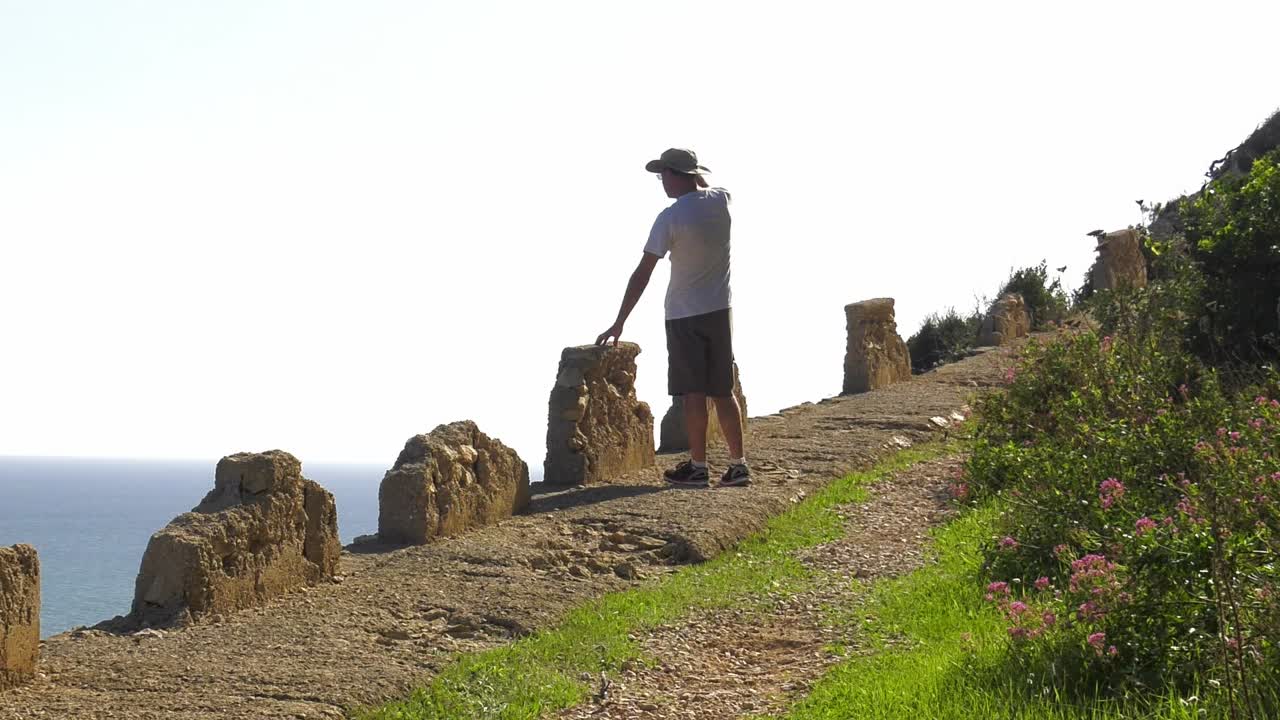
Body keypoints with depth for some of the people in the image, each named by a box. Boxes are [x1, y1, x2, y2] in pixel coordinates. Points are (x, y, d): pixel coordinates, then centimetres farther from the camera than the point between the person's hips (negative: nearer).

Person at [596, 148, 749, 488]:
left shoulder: (670, 217, -16)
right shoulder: (721, 200, -1)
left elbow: (642, 274, -14)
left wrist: (619, 323, -11)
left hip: (684, 316, -5)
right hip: (720, 310, 6)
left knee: (693, 393, 1)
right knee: (723, 392, 11)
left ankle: (698, 467, 7)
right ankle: (738, 464, 12)